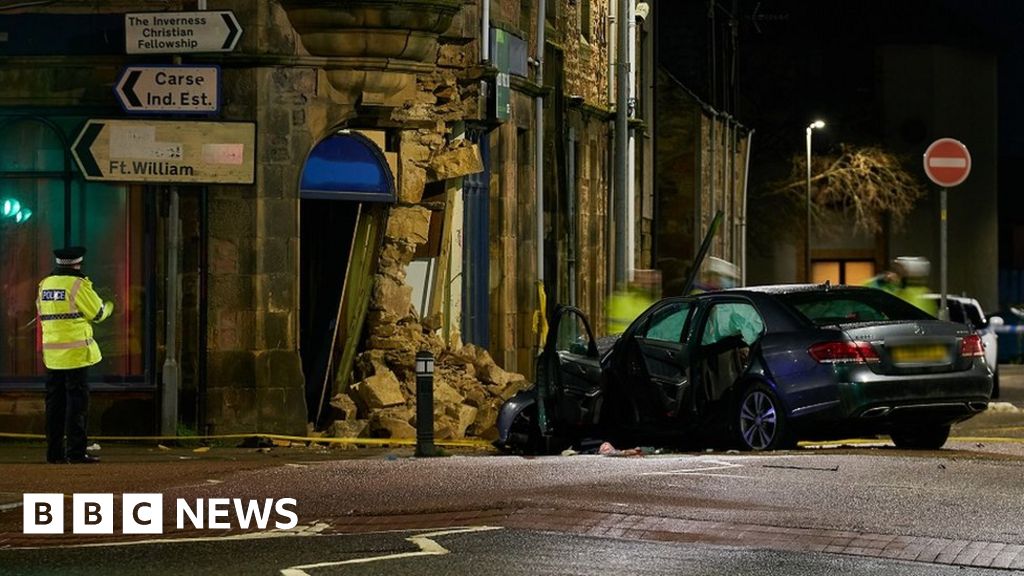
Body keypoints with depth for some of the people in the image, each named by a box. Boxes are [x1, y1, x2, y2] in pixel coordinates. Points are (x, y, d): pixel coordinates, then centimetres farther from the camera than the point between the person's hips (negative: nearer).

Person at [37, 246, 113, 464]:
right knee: (77, 401, -4)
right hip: (75, 353, -6)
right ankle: (76, 452, -7)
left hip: (52, 352, 6)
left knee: (55, 401, 9)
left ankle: (54, 452, 10)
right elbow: (98, 313, -3)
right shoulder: (78, 284, -10)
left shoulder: (45, 284, 11)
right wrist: (109, 306, 18)